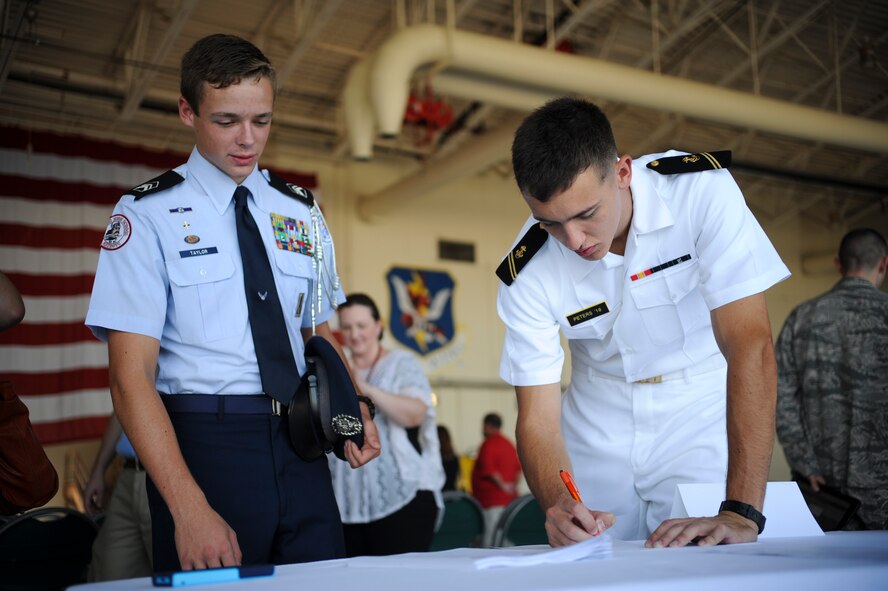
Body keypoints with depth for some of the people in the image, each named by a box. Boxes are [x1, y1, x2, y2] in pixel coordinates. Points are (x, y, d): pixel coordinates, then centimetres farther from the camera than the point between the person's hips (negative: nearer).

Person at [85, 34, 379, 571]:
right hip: (202, 445, -4)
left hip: (299, 446, 4)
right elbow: (131, 377, -11)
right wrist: (189, 508, -21)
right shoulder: (148, 216, -5)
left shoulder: (303, 213, 10)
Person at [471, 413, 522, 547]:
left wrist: (502, 485, -13)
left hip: (492, 500, -9)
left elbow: (489, 470, -19)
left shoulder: (488, 445, -10)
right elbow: (518, 468, 17)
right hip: (509, 499, 9)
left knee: (490, 541, -10)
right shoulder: (509, 444, 17)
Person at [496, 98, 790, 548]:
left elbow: (750, 345, -29)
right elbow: (538, 418, -15)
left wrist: (741, 513, -35)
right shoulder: (527, 274, -17)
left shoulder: (702, 190, -24)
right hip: (600, 435, 2)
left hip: (701, 418, -1)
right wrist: (559, 507, -37)